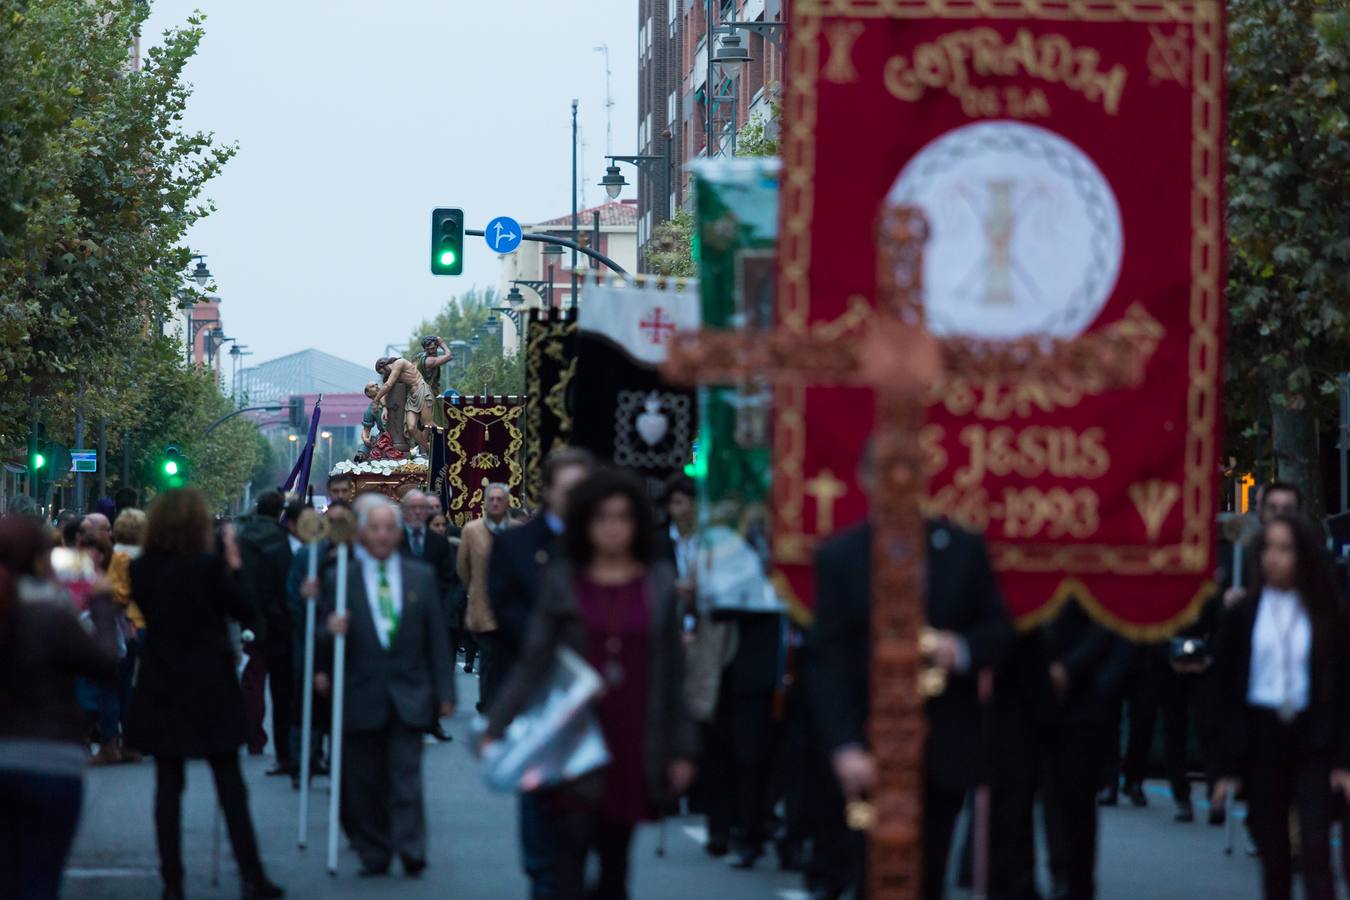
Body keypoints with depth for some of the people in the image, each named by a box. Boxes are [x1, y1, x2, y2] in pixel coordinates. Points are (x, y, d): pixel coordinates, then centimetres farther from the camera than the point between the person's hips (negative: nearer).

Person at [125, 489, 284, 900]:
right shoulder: (208, 566, -14)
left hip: (160, 690, 2)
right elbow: (246, 612, -6)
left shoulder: (141, 570, -3)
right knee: (230, 784, 5)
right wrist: (235, 565, 2)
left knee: (168, 785, 7)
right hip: (210, 689, -2)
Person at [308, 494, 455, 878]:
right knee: (363, 781, 3)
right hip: (361, 698, 0)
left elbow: (437, 639, 9)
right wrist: (330, 631, -21)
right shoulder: (338, 578, 3)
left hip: (408, 697, 0)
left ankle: (410, 850, -9)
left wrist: (444, 691, 5)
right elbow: (327, 636, 3)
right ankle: (373, 854, 11)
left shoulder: (422, 576, 8)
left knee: (406, 773, -8)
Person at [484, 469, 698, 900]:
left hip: (634, 747, 2)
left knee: (615, 859, 10)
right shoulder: (561, 582, 2)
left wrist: (681, 748, 6)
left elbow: (671, 673, 8)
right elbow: (533, 665, 1)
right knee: (569, 861, -9)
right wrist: (496, 730, -7)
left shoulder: (659, 584, 6)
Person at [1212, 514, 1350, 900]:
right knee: (1273, 854, 7)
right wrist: (1228, 766, 0)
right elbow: (1228, 691, 4)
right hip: (1261, 740, 2)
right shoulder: (1243, 615, 4)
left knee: (1315, 852, -10)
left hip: (1312, 742, -2)